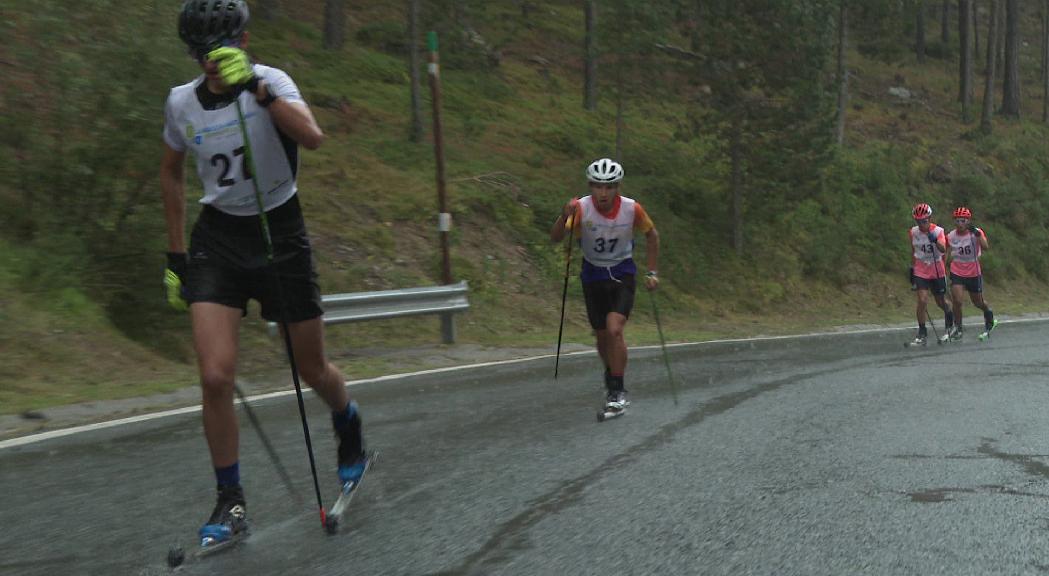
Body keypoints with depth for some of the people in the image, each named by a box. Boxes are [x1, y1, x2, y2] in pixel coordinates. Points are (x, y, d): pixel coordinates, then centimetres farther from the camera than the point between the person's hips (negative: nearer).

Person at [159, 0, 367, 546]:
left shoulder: (270, 81, -12)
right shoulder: (181, 103, -2)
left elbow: (311, 136, -32)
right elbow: (171, 173, 15)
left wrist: (256, 87, -41)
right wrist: (176, 255, 13)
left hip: (280, 235, -2)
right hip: (216, 239, 2)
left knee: (312, 370, 11)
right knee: (215, 377, -14)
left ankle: (348, 423, 46)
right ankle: (231, 501, 1)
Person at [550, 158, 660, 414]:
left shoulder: (632, 209, -17)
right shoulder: (582, 208, -20)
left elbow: (651, 235, 2)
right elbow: (555, 238, -31)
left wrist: (652, 272, 1)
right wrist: (565, 216, -49)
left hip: (622, 274, -1)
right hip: (593, 275, 1)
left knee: (614, 330, -20)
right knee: (602, 335, 12)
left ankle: (618, 391, -10)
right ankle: (611, 376, 41)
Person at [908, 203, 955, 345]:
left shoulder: (938, 231, -13)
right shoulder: (913, 232, -3)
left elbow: (943, 250, -30)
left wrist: (936, 241, -49)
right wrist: (912, 268, 15)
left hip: (937, 272, -1)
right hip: (920, 272, 1)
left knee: (940, 302, 11)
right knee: (922, 301, -13)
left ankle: (950, 317, 44)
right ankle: (922, 334, -6)